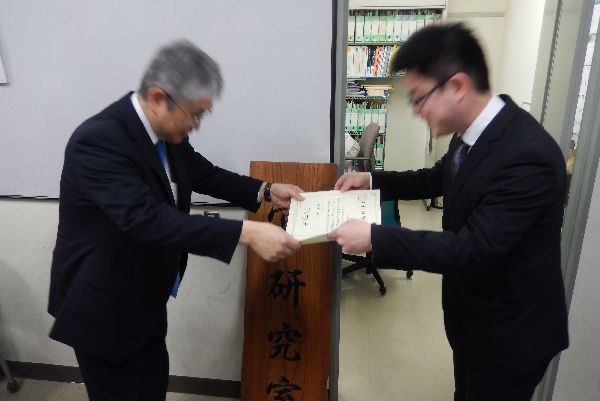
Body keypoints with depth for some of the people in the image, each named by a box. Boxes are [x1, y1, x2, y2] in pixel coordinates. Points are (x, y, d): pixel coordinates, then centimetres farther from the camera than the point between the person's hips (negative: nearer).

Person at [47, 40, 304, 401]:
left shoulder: (166, 128, -6)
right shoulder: (98, 140, -29)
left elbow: (202, 173, 10)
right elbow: (148, 219, -39)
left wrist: (265, 191, -1)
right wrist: (246, 233, -43)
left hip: (145, 295, 8)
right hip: (103, 307, -7)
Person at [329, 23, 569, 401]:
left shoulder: (527, 155, -33)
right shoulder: (472, 131, -6)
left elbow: (474, 249, -34)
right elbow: (441, 179, 12)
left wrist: (374, 237, -33)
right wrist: (373, 180, 3)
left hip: (509, 330, -8)